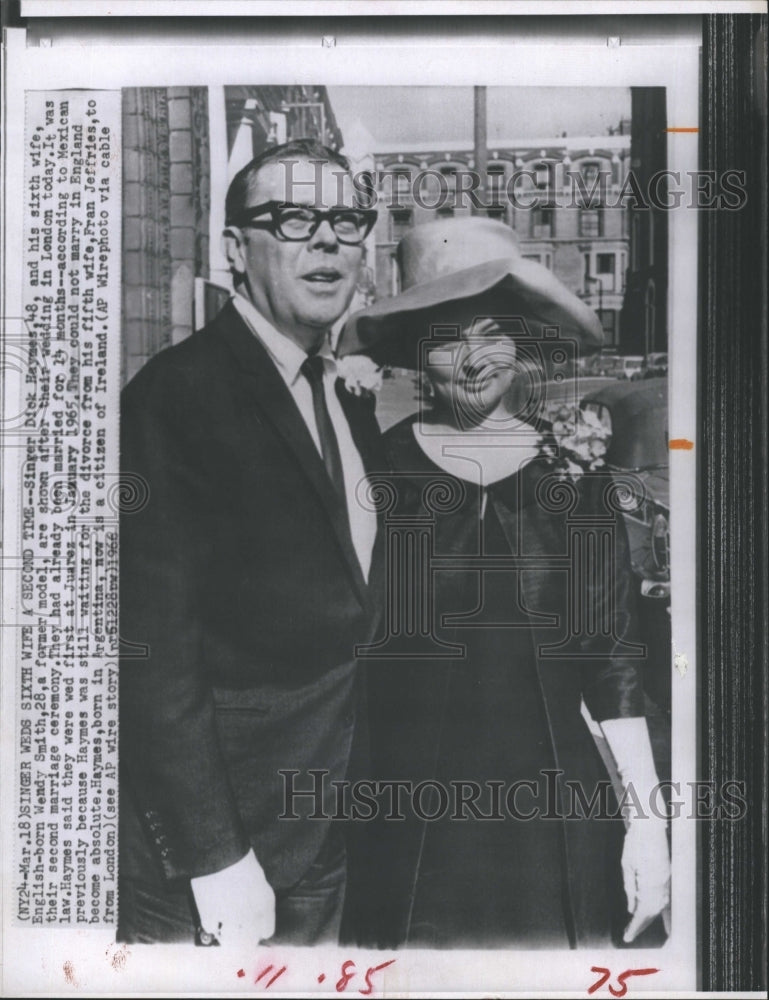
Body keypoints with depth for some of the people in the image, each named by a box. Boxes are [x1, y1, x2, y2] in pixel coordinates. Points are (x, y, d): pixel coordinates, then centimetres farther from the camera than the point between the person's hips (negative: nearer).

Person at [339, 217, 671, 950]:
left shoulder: (578, 475, 2)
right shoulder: (378, 466, -2)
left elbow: (614, 659, 3)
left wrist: (647, 815, -2)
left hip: (552, 809, 1)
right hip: (410, 821, -1)